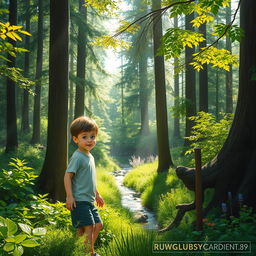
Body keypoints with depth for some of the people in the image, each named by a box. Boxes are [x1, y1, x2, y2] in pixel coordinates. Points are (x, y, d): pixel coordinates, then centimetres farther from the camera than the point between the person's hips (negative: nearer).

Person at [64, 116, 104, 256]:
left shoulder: (90, 156, 13)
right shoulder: (77, 157, -15)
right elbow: (67, 176, -19)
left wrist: (97, 194, 28)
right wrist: (69, 196, -24)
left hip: (89, 200, 10)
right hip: (79, 201, -10)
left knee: (98, 224, 13)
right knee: (89, 227, -11)